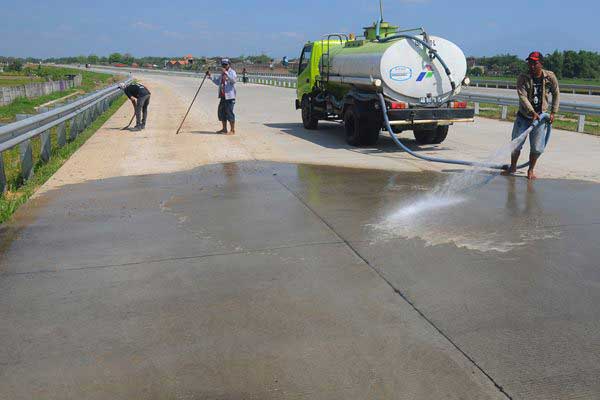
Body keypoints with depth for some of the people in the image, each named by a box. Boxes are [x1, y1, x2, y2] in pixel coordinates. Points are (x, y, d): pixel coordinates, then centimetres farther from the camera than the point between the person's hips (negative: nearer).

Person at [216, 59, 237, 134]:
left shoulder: (232, 72, -6)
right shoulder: (222, 73, 18)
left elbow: (234, 80, -26)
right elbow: (218, 82, 29)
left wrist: (226, 72, -29)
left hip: (229, 96, -9)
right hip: (222, 96, 9)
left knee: (229, 113, -8)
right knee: (221, 112, 12)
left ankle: (232, 130, -2)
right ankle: (224, 129, 24)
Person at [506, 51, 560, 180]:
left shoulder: (550, 77, -7)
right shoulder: (523, 78, -13)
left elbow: (556, 94, 5)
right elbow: (522, 96, -22)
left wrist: (553, 113, 1)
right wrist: (532, 112, -32)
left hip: (541, 116, 1)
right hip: (523, 116, -1)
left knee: (537, 147, -2)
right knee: (516, 144, 4)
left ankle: (531, 169, 21)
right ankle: (512, 167, 27)